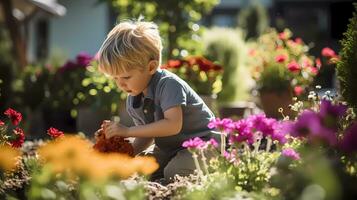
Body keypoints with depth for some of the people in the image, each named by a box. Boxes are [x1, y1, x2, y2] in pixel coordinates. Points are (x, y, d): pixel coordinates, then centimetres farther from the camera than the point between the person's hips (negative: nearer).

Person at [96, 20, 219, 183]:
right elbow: (147, 136, 7)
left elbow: (173, 125, -36)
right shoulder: (132, 102, 1)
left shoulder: (168, 84, -24)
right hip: (170, 148, 8)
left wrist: (128, 131, -34)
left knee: (174, 173, -31)